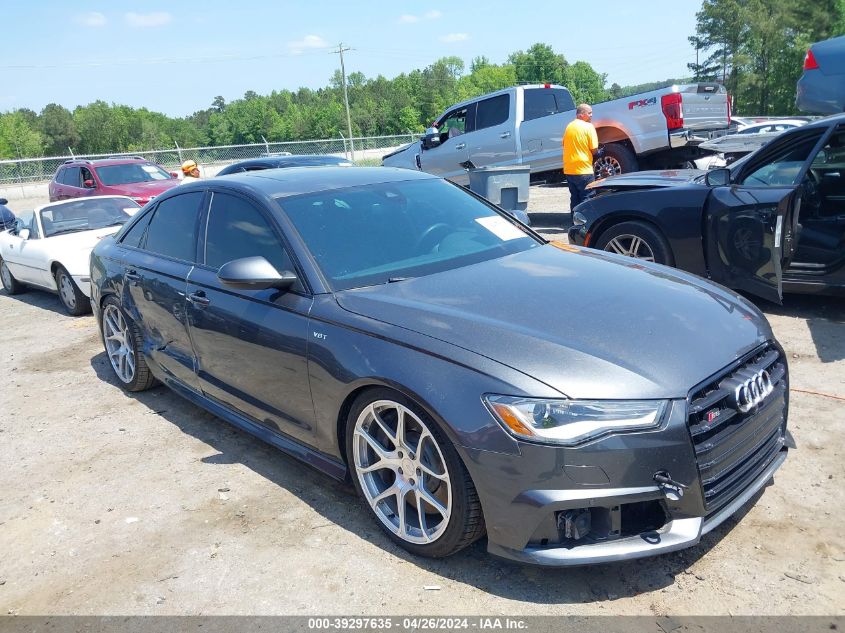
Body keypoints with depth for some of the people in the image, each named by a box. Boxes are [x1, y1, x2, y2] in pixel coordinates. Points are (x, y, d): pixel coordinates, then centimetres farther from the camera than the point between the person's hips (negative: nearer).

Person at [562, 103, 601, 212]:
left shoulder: (569, 126, 10)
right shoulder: (588, 126, -9)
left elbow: (565, 145, 18)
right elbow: (594, 150, -10)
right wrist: (598, 152, 10)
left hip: (568, 170, 7)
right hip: (584, 170, -7)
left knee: (574, 199, 14)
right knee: (586, 200, -1)